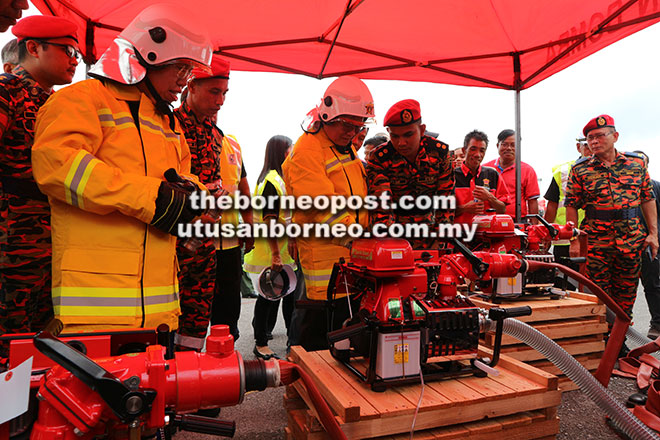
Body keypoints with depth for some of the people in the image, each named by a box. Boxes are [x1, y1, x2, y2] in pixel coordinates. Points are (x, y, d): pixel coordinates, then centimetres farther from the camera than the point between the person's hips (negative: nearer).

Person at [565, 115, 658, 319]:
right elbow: (571, 206, -1)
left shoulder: (637, 163, 7)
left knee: (626, 294, 11)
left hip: (632, 242, 2)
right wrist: (574, 240, -6)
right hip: (595, 243, -2)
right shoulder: (579, 169, -1)